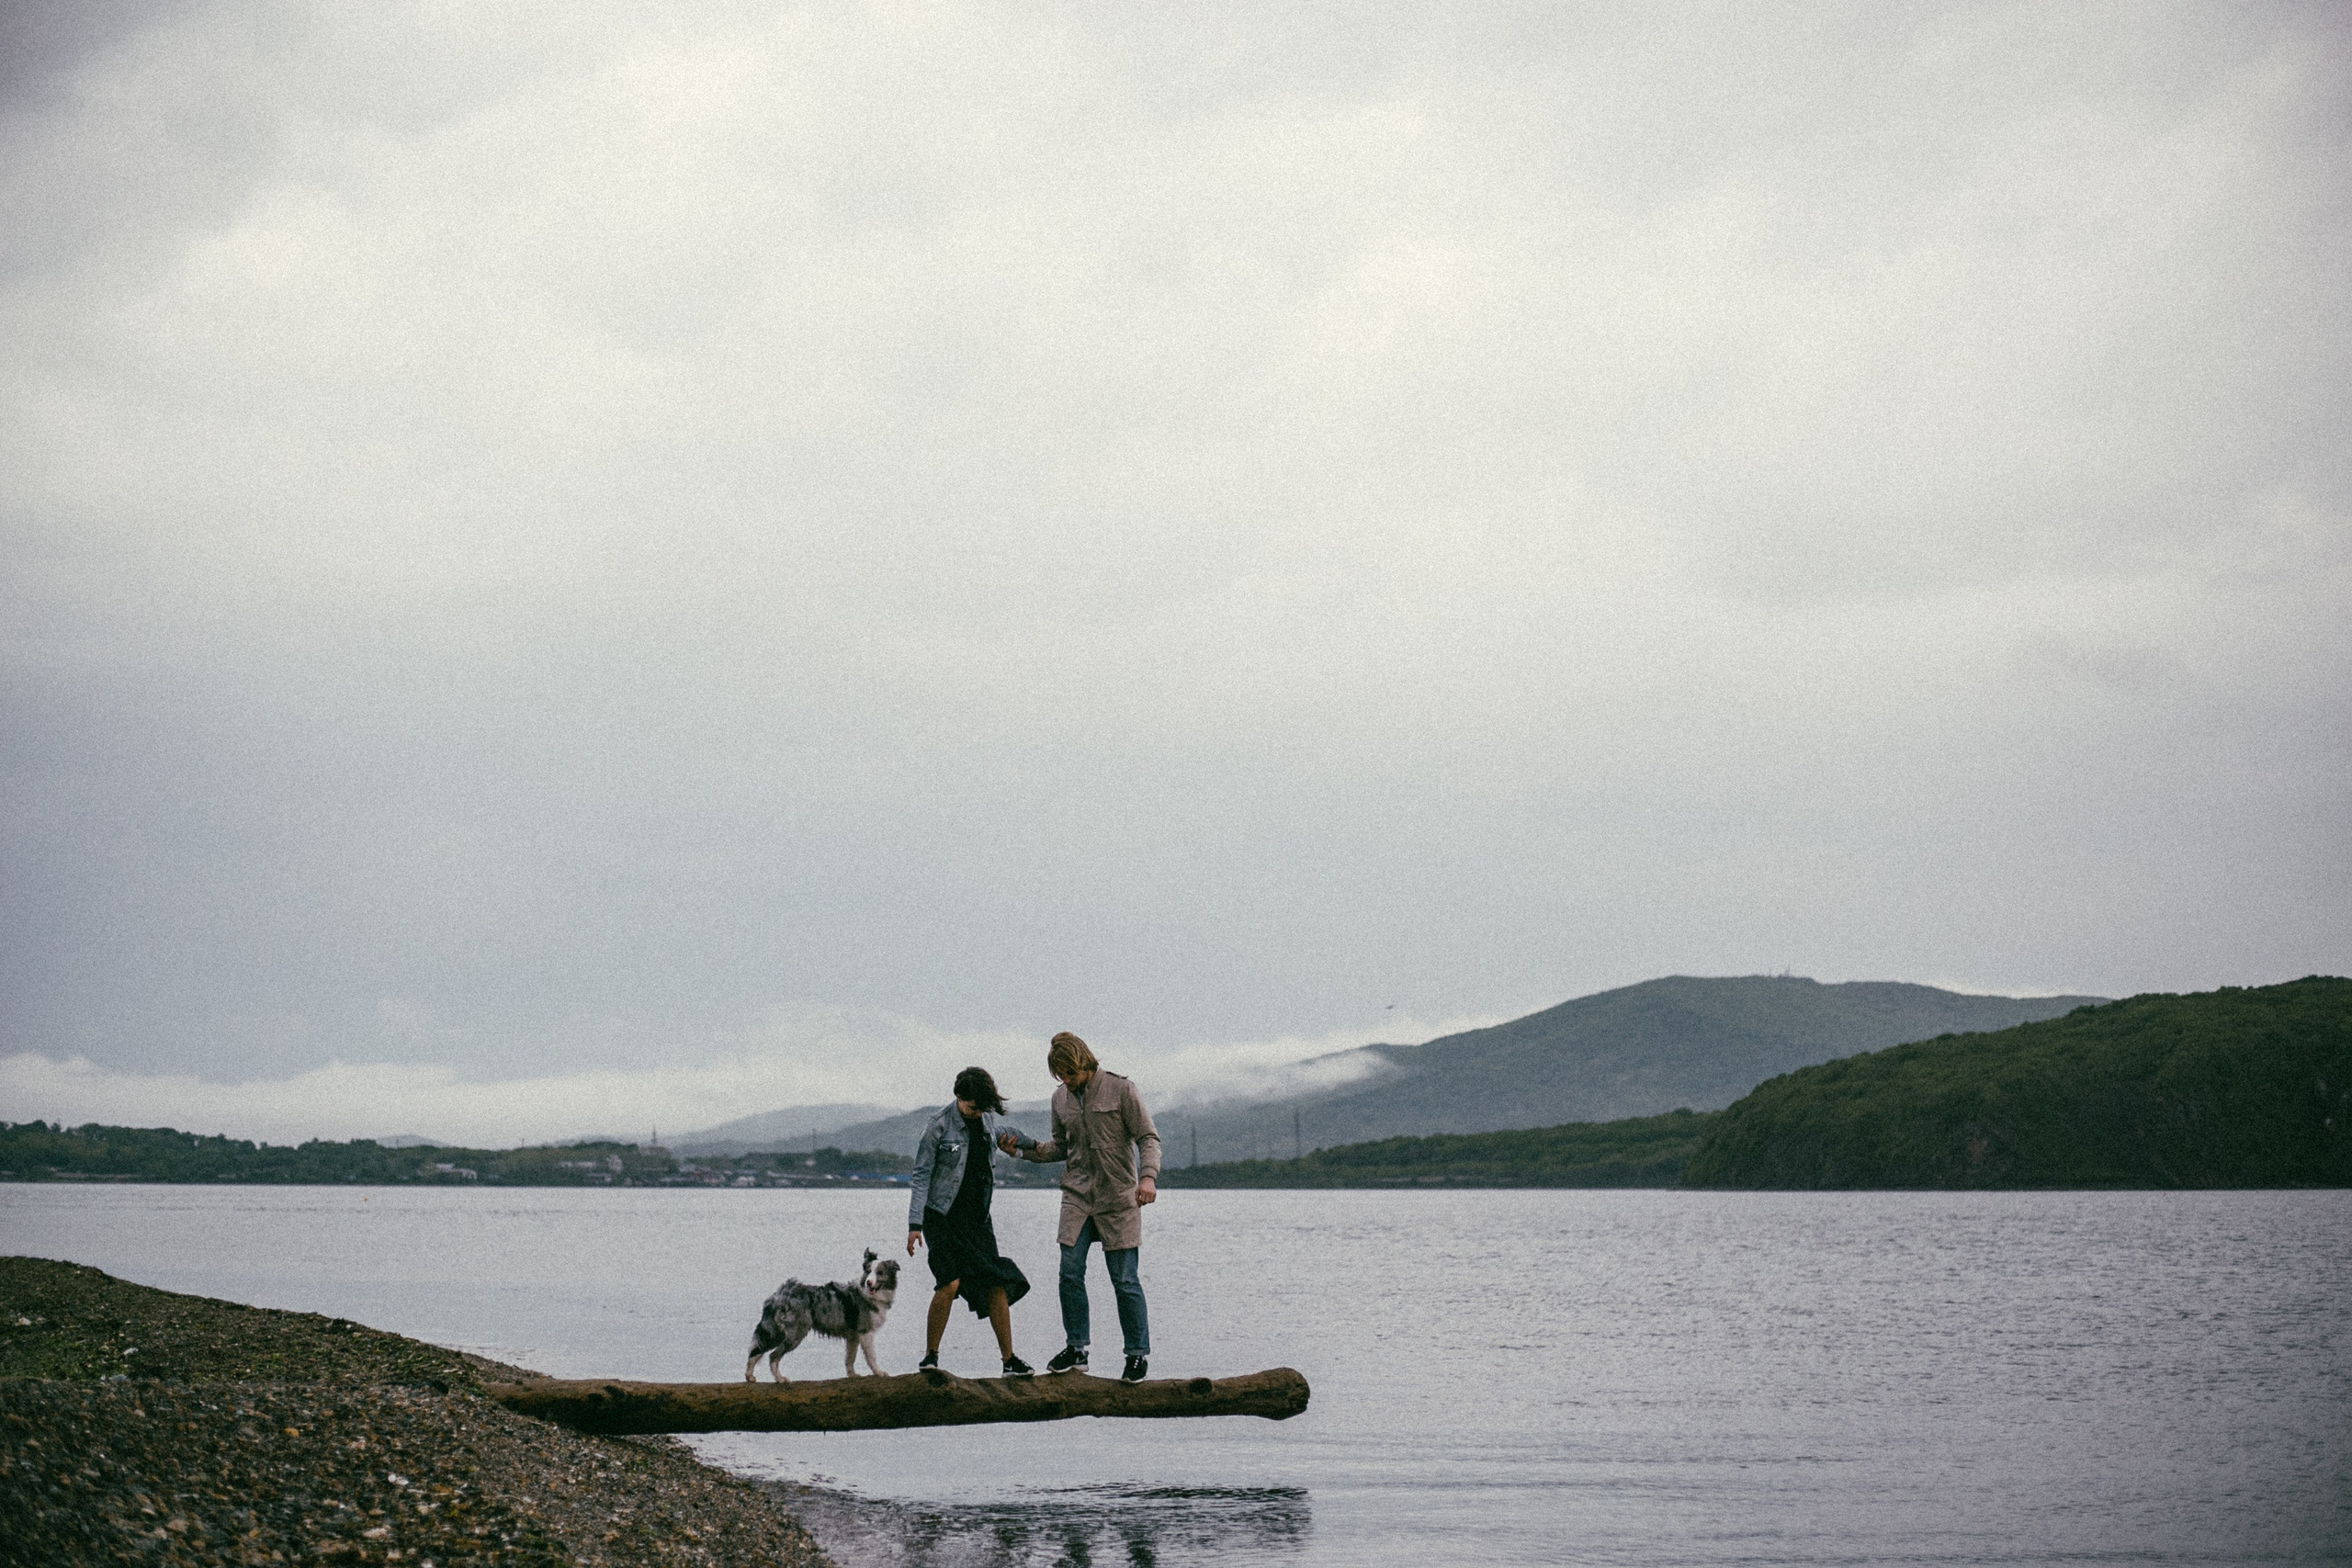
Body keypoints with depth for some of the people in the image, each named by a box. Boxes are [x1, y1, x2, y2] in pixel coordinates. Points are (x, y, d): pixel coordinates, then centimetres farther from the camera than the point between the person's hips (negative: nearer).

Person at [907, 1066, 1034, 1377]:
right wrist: (914, 1224, -16)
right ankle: (930, 1356, -8)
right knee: (951, 1281, -21)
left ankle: (1009, 1360, 6)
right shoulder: (940, 1125, -14)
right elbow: (922, 1175, -12)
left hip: (977, 1215, 6)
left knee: (996, 1284, -1)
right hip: (942, 1216, -6)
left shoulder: (987, 1117, 3)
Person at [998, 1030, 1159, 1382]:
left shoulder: (1120, 1090, -7)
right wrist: (1024, 1149, 4)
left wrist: (1148, 1176, -21)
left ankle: (1138, 1354, 7)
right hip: (1077, 1196, 5)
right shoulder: (1060, 1099, 8)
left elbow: (1148, 1137, -5)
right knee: (1070, 1272, -2)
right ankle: (1076, 1349, 10)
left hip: (1118, 1197, -5)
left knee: (1125, 1280, -3)